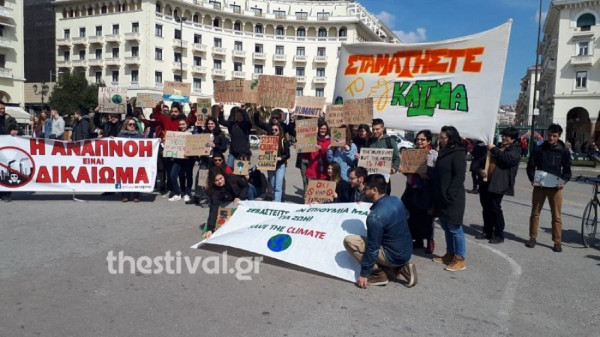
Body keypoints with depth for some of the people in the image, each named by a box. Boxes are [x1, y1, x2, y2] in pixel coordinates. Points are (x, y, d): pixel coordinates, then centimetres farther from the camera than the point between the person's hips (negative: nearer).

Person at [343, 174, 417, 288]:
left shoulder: (375, 216, -26)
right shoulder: (396, 200, -2)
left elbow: (372, 248, -21)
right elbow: (406, 215, 22)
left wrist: (364, 274, -11)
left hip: (394, 256, -8)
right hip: (407, 252, 8)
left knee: (349, 241, -10)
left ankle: (378, 274, -2)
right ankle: (399, 268, 13)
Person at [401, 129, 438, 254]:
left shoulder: (435, 155, -6)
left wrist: (428, 175, -25)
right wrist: (404, 170, 0)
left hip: (426, 190, -5)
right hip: (412, 189, 5)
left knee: (426, 216, 2)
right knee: (413, 215, 9)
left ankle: (430, 241, 21)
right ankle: (418, 240, 26)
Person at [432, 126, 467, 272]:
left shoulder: (458, 154, -12)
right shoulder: (443, 153, 16)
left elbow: (459, 177, -18)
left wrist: (449, 195, -20)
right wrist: (436, 194, 15)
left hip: (452, 199, -9)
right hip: (441, 198, 9)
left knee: (455, 228, -3)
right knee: (446, 227, 16)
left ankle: (460, 259, 5)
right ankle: (450, 254, 27)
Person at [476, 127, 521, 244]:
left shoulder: (515, 150, 0)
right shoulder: (498, 148, 22)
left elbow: (507, 159, -21)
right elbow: (484, 160, 24)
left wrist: (494, 149, -11)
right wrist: (481, 169, 3)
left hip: (497, 184, -7)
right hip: (486, 182, 7)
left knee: (495, 209, -6)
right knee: (486, 208, 12)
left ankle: (499, 235, 6)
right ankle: (487, 232, 23)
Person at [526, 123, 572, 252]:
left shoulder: (564, 152, 3)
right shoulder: (538, 149, 2)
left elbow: (567, 170, 6)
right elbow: (530, 166, 5)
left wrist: (563, 182, -12)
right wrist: (533, 180, -11)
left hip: (555, 187, -1)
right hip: (539, 186, 1)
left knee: (556, 216, 1)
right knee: (535, 213, 7)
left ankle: (557, 242, 10)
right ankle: (532, 238, 17)